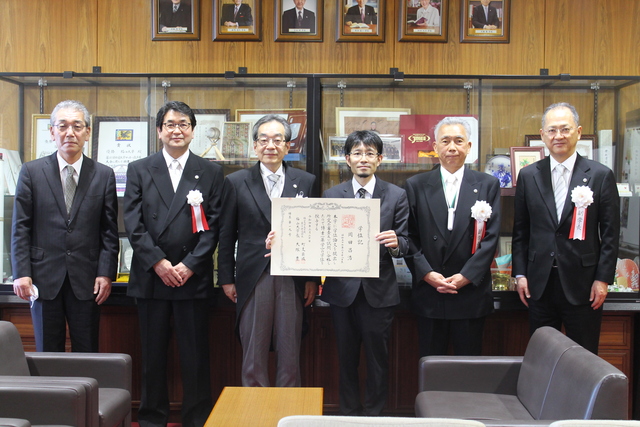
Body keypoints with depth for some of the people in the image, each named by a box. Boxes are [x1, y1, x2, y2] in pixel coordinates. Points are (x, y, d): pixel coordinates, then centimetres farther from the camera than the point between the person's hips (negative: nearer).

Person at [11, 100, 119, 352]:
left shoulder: (104, 175, 5)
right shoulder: (31, 172, 4)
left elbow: (109, 231, 4)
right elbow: (20, 228, 2)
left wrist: (106, 274, -4)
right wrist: (21, 273, -6)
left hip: (86, 281, 0)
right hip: (44, 279, 0)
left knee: (87, 355, 5)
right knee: (47, 356, 9)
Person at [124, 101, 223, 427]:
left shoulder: (211, 172, 7)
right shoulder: (139, 170, 8)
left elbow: (213, 226, 0)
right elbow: (133, 223, 0)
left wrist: (190, 265, -9)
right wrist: (158, 262, -9)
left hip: (194, 278, -1)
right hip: (150, 277, 1)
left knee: (195, 356, 3)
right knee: (152, 355, 9)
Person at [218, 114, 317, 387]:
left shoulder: (305, 182, 7)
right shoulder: (236, 182, 4)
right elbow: (226, 235, 6)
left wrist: (312, 279, 4)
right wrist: (226, 278, 3)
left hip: (293, 278, 1)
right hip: (253, 278, -1)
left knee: (290, 352, 8)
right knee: (253, 352, 6)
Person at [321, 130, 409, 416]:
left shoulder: (396, 196, 1)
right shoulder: (332, 195, 5)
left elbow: (405, 244, -2)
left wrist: (395, 243, -24)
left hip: (379, 290, -1)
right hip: (342, 288, 2)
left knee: (377, 358, 7)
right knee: (346, 357, 13)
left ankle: (374, 414, 23)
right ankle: (348, 414, 27)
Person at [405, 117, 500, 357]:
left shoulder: (488, 185, 5)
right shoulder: (416, 186, 6)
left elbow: (491, 237, -1)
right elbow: (409, 236, 2)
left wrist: (466, 276, -10)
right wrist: (426, 273, -11)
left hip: (471, 293, 0)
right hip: (429, 295, 0)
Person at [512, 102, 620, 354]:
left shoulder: (601, 175, -1)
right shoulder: (528, 176, 5)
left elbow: (610, 233, -1)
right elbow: (520, 230, 8)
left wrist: (603, 279, -6)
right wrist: (520, 273, 3)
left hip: (582, 285, -2)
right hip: (540, 284, 2)